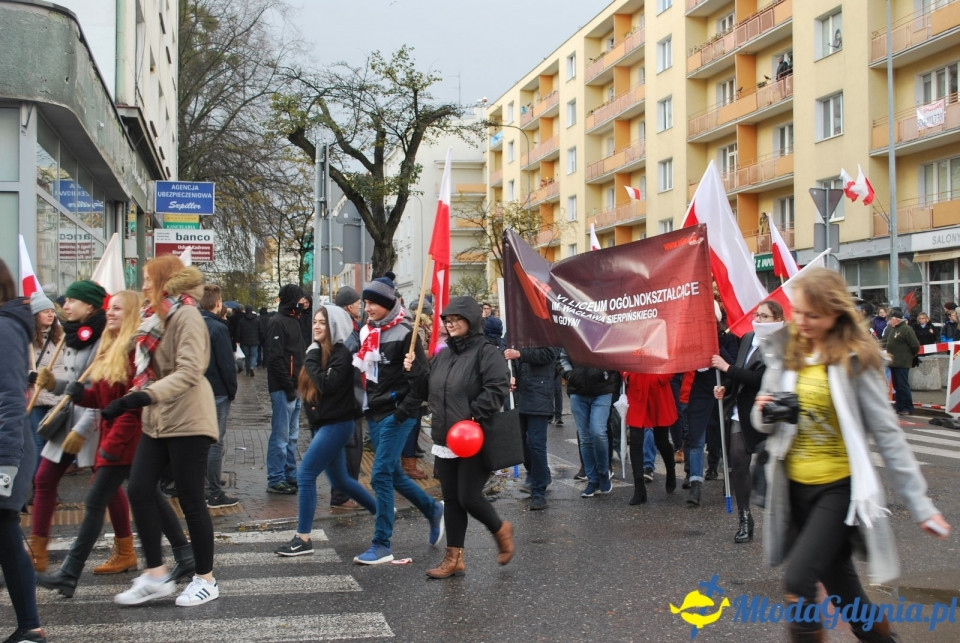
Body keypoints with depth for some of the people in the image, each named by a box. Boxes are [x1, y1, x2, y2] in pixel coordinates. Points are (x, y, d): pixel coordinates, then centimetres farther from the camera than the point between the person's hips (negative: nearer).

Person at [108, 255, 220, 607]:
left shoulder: (186, 316, -12)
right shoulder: (156, 318, 16)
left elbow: (189, 372, -24)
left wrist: (144, 396, -33)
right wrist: (127, 401, 15)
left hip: (187, 420, -9)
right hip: (156, 421, 9)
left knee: (190, 500, -2)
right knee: (138, 491, 1)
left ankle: (206, 579, 12)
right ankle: (155, 575, 10)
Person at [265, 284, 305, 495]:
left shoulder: (294, 321, 17)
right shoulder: (277, 323, -12)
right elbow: (275, 358, -18)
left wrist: (299, 384, 11)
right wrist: (289, 386, -18)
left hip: (294, 388, 9)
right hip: (283, 388, -9)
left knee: (292, 436, 14)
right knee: (281, 435, -5)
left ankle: (290, 475, 22)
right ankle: (275, 480, 1)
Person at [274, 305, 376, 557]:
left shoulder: (341, 353, -13)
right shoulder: (319, 351, 12)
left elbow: (328, 385, -25)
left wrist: (312, 361, -17)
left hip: (336, 424, -10)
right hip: (323, 424, 10)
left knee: (305, 474, -12)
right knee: (340, 480, 19)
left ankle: (303, 539, -5)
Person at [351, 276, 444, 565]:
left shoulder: (404, 333, -12)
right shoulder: (366, 331, 10)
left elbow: (421, 377, -15)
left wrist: (406, 410, -17)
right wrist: (366, 404, 11)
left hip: (396, 415, -8)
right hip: (374, 412, 8)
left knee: (381, 476, -10)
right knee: (393, 474, 15)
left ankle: (382, 545, -2)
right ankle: (432, 509, 36)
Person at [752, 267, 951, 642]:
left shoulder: (854, 359, -12)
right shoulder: (783, 351, 0)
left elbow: (886, 433, -9)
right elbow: (763, 423, 8)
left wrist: (919, 503, -10)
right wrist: (764, 413, -17)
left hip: (840, 488, -5)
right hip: (795, 487, 5)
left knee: (798, 583, -17)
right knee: (841, 589, 15)